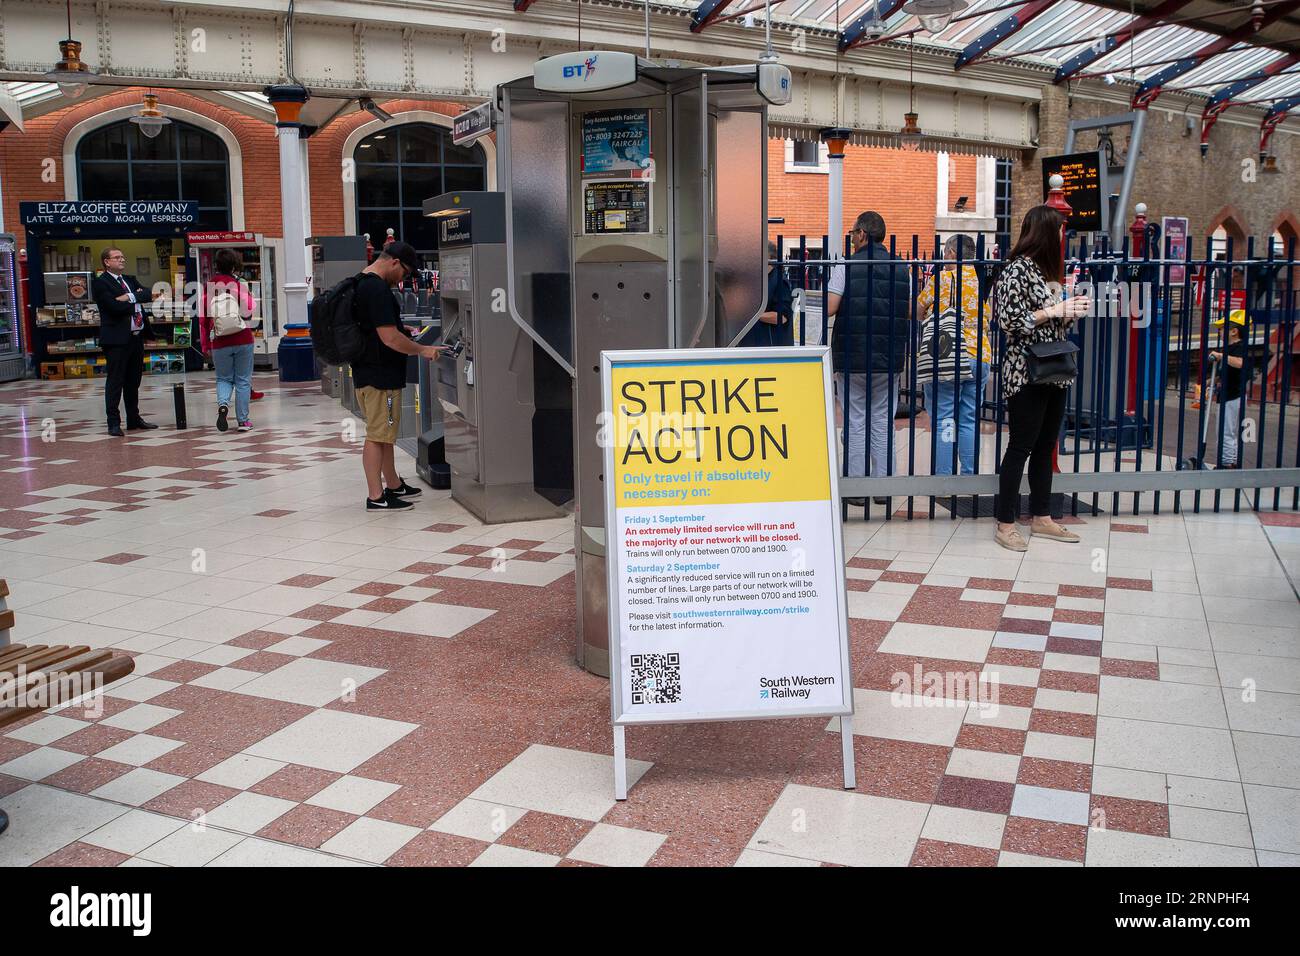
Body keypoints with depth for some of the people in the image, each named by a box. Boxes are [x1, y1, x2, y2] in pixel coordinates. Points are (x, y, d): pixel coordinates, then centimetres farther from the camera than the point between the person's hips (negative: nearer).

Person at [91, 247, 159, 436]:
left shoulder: (130, 280, 18)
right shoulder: (100, 283, -6)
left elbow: (147, 295, 1)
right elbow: (115, 307, -18)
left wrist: (129, 297, -15)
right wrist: (136, 302, -4)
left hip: (136, 336, 7)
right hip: (117, 339, -7)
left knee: (134, 381, 14)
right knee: (115, 382, -3)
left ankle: (134, 419, 24)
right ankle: (114, 423, 0)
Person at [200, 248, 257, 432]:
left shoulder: (208, 288, 0)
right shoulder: (240, 285, -6)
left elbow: (203, 318, 2)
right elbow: (249, 310, -8)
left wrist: (205, 345, 9)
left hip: (220, 342, 1)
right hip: (243, 340, -1)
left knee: (224, 379, 15)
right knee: (243, 381, 7)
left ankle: (222, 403, -14)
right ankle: (243, 420, 6)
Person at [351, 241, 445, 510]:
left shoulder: (361, 284, 13)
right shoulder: (378, 289, -20)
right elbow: (390, 338, -23)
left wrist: (406, 337, 21)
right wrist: (422, 350, -11)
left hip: (367, 372, 10)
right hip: (379, 375, -10)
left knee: (384, 433, 18)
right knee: (377, 435, -4)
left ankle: (393, 485, 29)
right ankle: (376, 496, 2)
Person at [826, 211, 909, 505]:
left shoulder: (847, 266, -7)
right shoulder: (901, 268, 6)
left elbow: (829, 308, -14)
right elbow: (910, 313, 9)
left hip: (853, 357, -3)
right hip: (889, 359, 4)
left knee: (855, 422, 3)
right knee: (883, 422, 10)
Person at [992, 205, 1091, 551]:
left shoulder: (1046, 269, 14)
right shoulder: (1017, 270, -12)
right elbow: (1009, 321, -19)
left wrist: (1071, 311, 2)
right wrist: (1056, 310, -16)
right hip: (1027, 374, -9)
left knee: (1045, 446, 13)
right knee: (1021, 447, -4)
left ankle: (1041, 518, 22)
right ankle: (1005, 525, 4)